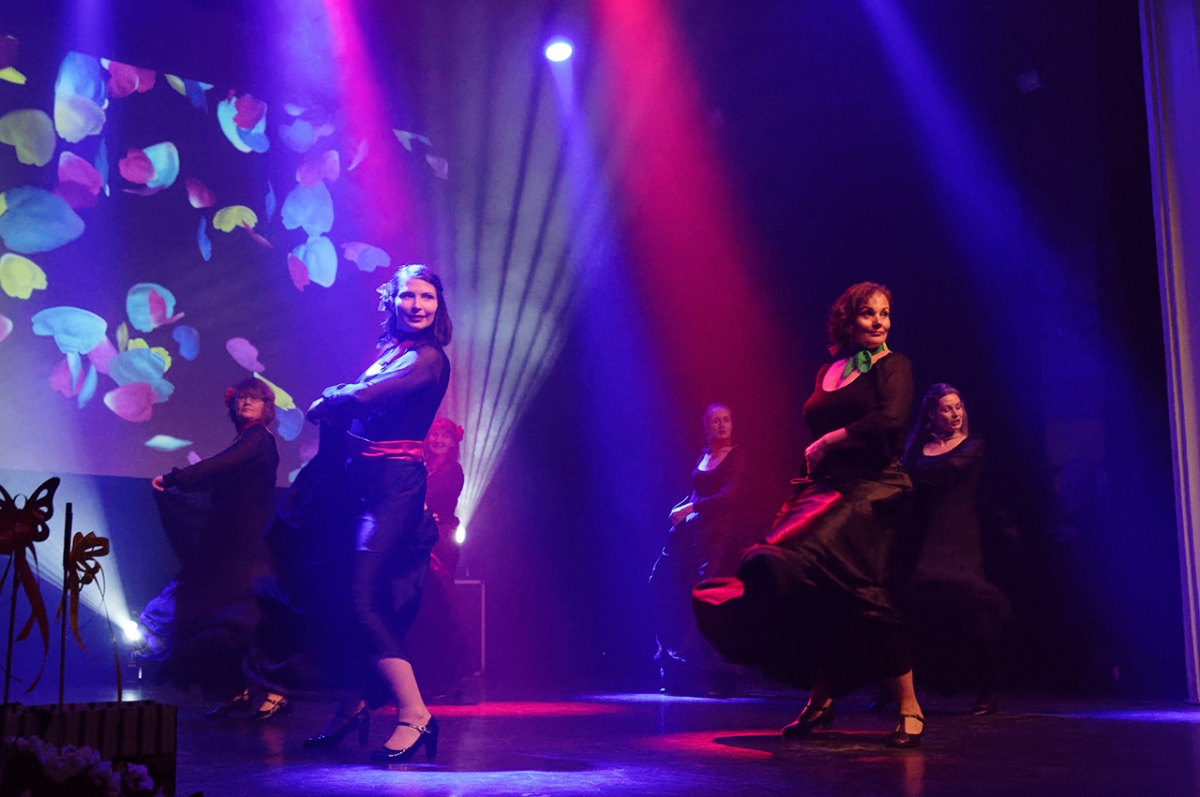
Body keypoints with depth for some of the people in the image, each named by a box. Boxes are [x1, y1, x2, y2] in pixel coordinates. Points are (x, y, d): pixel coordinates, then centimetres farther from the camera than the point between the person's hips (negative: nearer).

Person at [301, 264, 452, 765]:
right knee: (355, 596, 12)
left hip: (394, 486, -8)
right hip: (365, 483, 8)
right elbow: (357, 402, 14)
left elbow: (363, 397, -19)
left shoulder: (428, 358, -10)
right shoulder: (392, 349, 17)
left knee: (364, 599, -15)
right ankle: (353, 705, 27)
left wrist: (326, 403, -1)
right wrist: (336, 406, -7)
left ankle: (414, 716, -11)